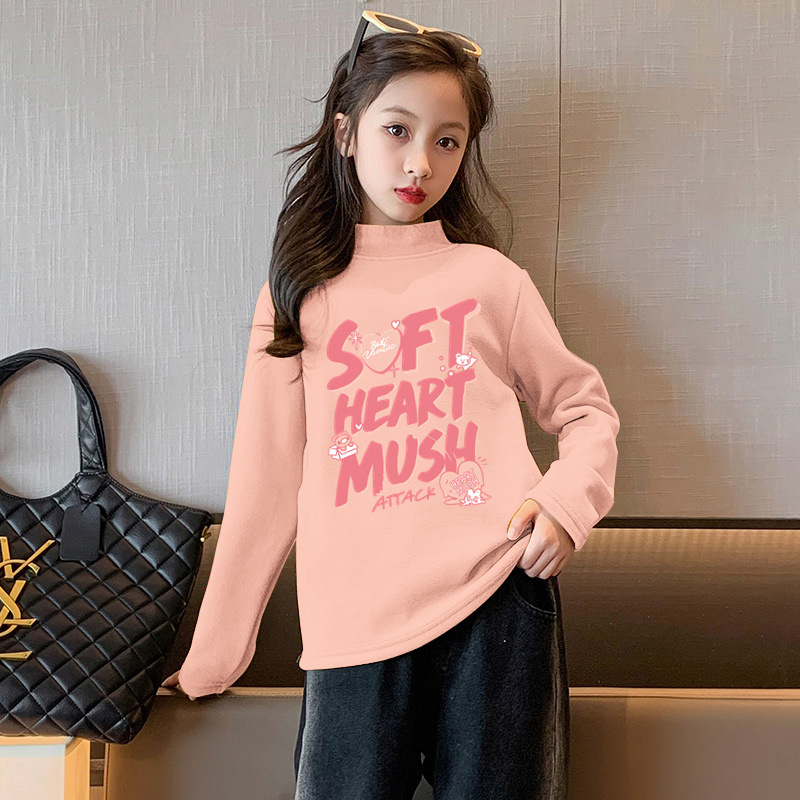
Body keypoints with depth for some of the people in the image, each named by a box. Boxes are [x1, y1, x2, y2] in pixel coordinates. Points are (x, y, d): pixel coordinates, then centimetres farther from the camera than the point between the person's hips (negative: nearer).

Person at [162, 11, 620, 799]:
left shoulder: (489, 277, 9)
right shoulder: (298, 294, 11)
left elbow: (585, 408, 14)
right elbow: (267, 484, 12)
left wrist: (565, 501, -8)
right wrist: (213, 657, 13)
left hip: (497, 604, 0)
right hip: (355, 629, 1)